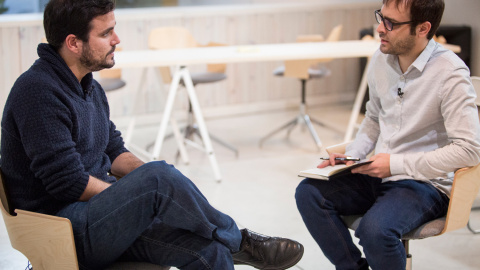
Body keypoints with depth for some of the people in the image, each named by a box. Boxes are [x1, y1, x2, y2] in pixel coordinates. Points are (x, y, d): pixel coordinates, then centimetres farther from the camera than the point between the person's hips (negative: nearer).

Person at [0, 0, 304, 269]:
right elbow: (68, 182, -20)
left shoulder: (89, 87, 15)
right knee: (158, 177, -30)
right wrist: (142, 193, -10)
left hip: (101, 213, 9)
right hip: (63, 229, -9)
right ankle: (238, 241, -10)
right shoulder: (38, 91, -16)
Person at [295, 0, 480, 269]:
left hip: (425, 183, -7)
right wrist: (350, 155, 2)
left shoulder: (450, 74, -18)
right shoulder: (381, 59, 3)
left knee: (375, 229, -33)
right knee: (309, 192, -13)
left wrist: (396, 163, -22)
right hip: (379, 175, 7)